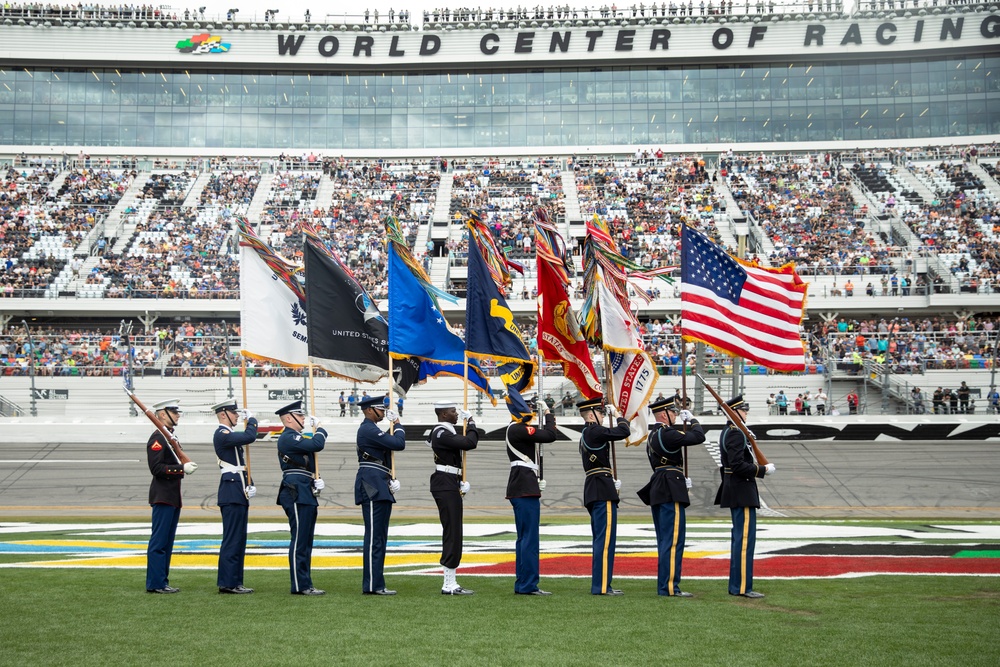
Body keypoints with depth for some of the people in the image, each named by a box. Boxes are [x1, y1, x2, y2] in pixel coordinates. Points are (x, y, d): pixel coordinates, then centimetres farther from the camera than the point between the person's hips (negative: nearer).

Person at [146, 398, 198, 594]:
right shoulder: (157, 438, -13)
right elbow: (157, 468, -20)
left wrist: (186, 466, 8)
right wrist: (182, 468, -23)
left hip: (173, 497, 10)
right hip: (163, 496, -10)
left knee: (167, 542, 11)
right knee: (159, 541, -6)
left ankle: (162, 581, 16)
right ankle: (156, 583, -4)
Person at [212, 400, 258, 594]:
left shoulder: (230, 435, 20)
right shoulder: (221, 435, -12)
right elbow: (250, 437, -26)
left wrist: (250, 485, 9)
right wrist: (252, 419, -7)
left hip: (240, 492, 10)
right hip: (232, 492, -10)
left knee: (239, 539, 11)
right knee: (232, 538, -9)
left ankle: (235, 582, 15)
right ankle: (227, 583, -6)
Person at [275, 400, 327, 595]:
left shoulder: (297, 437, 21)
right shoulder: (288, 438, -12)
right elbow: (317, 445, -24)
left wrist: (316, 478, 5)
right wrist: (319, 429, -4)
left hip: (306, 495, 11)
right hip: (297, 494, -11)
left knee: (306, 541, 11)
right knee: (299, 541, -8)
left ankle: (305, 584, 15)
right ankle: (300, 585, -6)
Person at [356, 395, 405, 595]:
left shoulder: (373, 430, 21)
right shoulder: (368, 430, -12)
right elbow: (398, 444, -17)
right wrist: (398, 426, 0)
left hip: (380, 488, 11)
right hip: (372, 487, -11)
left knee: (379, 537, 11)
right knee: (374, 536, -9)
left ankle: (376, 584, 15)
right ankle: (372, 585, -8)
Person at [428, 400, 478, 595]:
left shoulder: (444, 432, 17)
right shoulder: (442, 434, -17)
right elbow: (470, 443, -23)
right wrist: (471, 423, -6)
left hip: (449, 485, 11)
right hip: (446, 486, -11)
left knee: (451, 533, 12)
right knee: (452, 532, -9)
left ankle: (450, 583, 15)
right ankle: (449, 585, -8)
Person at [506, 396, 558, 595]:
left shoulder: (516, 428, 18)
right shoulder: (518, 429, -15)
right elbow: (550, 435, -20)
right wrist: (548, 413, -6)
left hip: (521, 487, 11)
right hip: (526, 487, -11)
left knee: (524, 538, 13)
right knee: (530, 537, -8)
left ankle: (522, 584, 17)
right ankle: (528, 585, -6)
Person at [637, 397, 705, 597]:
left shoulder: (653, 435, 17)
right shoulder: (667, 433, -15)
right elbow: (699, 437, -14)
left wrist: (680, 479, 23)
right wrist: (691, 420, 3)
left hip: (658, 490, 10)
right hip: (671, 491, -10)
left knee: (665, 541, 14)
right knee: (673, 539, -8)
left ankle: (664, 586, 18)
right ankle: (669, 586, -8)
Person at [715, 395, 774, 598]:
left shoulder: (728, 432, 16)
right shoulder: (736, 433, -17)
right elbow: (738, 465, -25)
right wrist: (763, 470, -17)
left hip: (735, 490, 11)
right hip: (742, 492, -11)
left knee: (740, 537, 14)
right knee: (745, 538, -8)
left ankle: (736, 585, 18)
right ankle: (742, 587, -7)